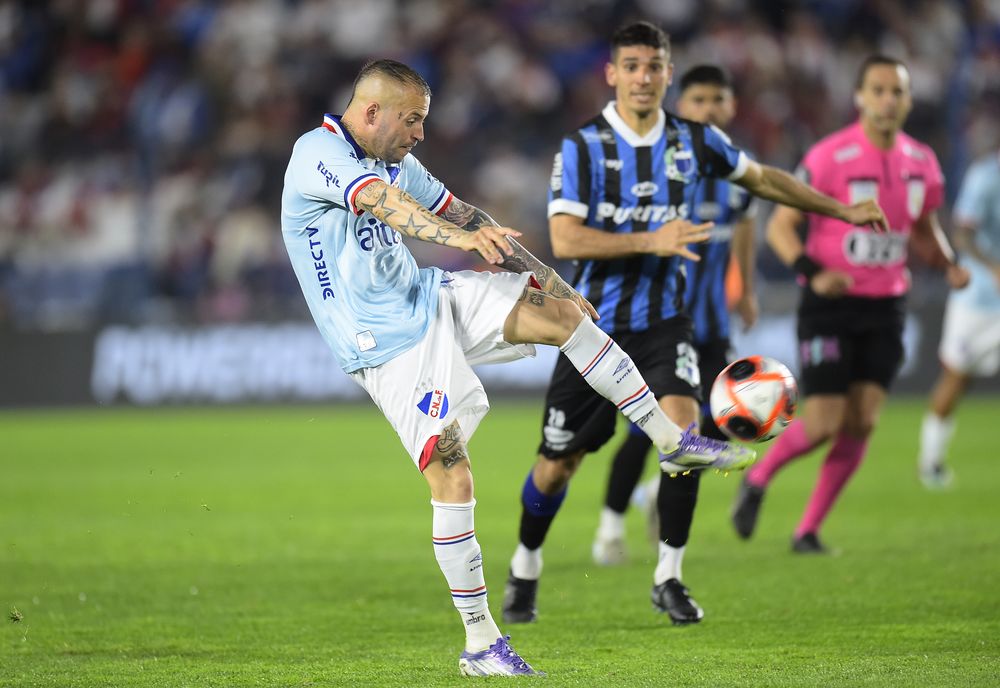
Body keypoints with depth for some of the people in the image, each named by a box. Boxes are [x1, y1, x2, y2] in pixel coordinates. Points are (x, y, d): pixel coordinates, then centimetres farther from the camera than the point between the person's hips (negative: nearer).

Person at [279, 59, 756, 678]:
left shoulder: (397, 160, 10)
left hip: (428, 298, 8)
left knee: (560, 312, -3)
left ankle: (673, 441, 8)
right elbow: (383, 203, -37)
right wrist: (459, 236, -54)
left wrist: (548, 279, 18)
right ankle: (481, 643, -7)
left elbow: (467, 218, 19)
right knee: (451, 474, -14)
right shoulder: (317, 153, -18)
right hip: (389, 343, -8)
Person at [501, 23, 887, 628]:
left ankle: (669, 578, -10)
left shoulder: (695, 141, 0)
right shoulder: (581, 148, -10)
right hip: (596, 327, -2)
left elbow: (762, 178, 18)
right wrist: (651, 241, -28)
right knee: (557, 466, 4)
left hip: (664, 322, 2)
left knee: (682, 426, -24)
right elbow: (565, 240, -20)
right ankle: (526, 570, 33)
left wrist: (841, 210, 22)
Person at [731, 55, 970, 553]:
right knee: (823, 423, -9)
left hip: (885, 308, 5)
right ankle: (757, 481, 20)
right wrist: (814, 273, -25)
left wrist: (950, 264, 0)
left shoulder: (921, 163, 4)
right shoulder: (829, 158, -14)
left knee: (861, 423, -3)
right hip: (830, 306, -5)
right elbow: (780, 226, -9)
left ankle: (809, 530, 8)